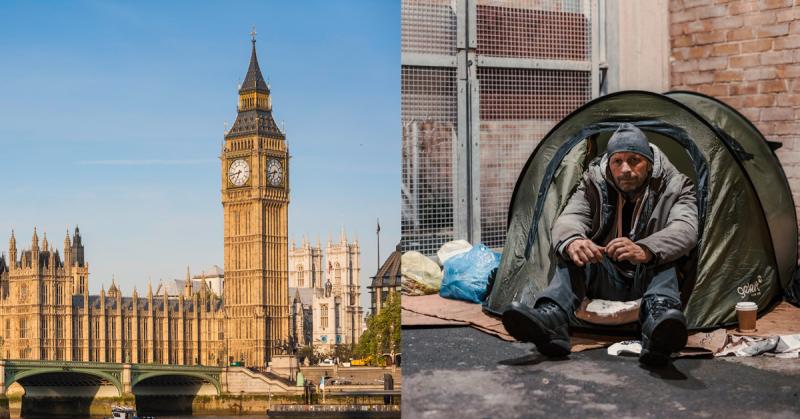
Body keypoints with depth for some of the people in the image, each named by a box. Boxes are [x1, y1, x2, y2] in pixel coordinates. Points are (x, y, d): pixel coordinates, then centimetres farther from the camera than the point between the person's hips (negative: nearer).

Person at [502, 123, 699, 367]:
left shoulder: (675, 188, -5)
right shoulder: (594, 185, 1)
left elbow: (685, 230, -25)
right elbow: (568, 218, -16)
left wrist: (645, 251, -47)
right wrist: (572, 241, -44)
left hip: (650, 279, -2)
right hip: (606, 281, 2)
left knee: (660, 256, -34)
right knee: (575, 253, -25)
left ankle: (657, 328, -63)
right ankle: (550, 319, -52)